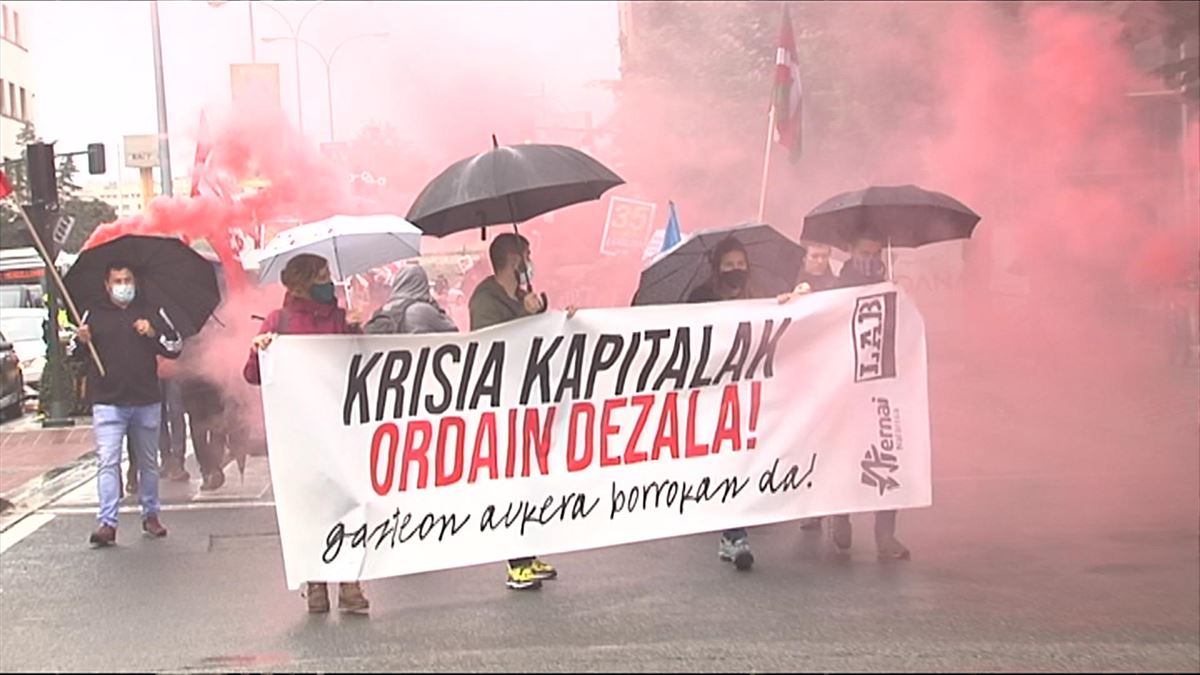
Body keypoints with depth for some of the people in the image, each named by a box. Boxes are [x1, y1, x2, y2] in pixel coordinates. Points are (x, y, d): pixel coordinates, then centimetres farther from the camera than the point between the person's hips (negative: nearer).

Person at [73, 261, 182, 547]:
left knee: (148, 463, 12)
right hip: (108, 402, -1)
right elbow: (75, 355, 8)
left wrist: (153, 334, -11)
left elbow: (176, 347, 6)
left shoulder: (151, 312, 8)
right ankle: (107, 523, -15)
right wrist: (81, 341, -14)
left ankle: (150, 515, 26)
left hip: (147, 402, 2)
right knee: (108, 462, -12)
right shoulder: (95, 316, 7)